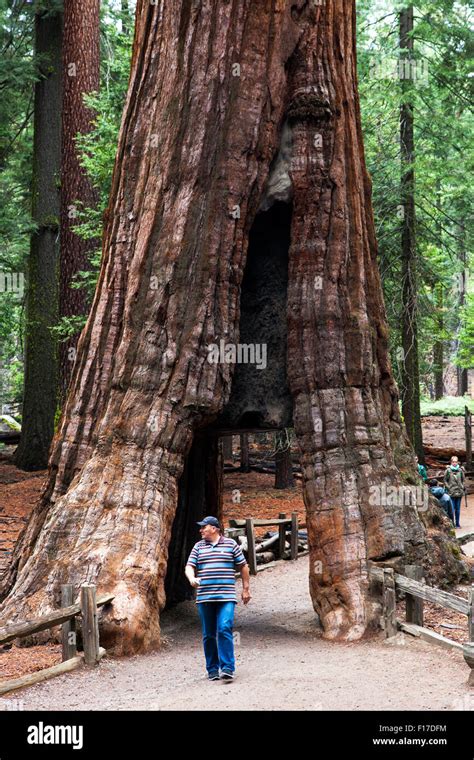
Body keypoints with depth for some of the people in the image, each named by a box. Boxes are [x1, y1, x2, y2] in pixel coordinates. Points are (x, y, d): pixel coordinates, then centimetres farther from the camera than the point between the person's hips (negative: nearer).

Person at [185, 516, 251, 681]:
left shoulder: (231, 544, 6)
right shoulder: (198, 547, 12)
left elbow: (243, 566, 11)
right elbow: (189, 567, 6)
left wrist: (246, 589, 9)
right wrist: (192, 579, -17)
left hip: (226, 597, -3)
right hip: (204, 598, 3)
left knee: (225, 630, -16)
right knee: (209, 635, 6)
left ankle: (227, 668, -14)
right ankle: (212, 670, 15)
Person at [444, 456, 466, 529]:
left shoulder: (460, 470, 4)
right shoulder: (448, 470, -4)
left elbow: (463, 480, 14)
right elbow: (445, 480, 1)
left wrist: (462, 487, 3)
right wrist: (448, 488, -7)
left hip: (459, 492, 3)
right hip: (451, 493, -3)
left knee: (458, 509, 9)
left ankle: (457, 523, 16)